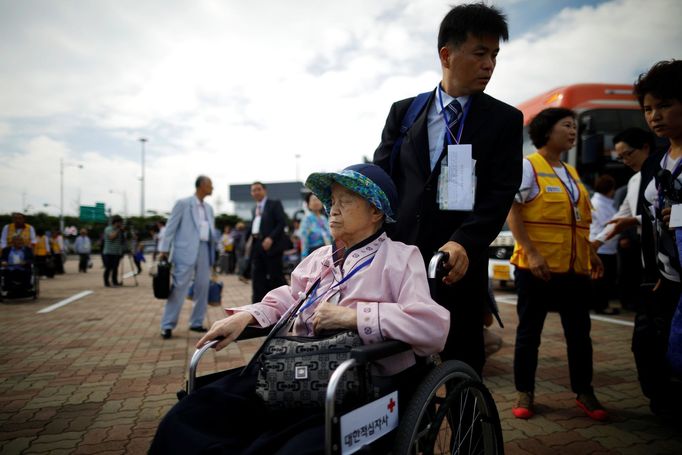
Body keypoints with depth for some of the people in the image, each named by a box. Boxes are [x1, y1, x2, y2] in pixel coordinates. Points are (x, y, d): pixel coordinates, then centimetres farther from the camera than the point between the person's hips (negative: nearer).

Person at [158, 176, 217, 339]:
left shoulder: (209, 208, 17)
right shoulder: (183, 203, -1)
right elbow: (171, 227, -4)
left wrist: (216, 245, 7)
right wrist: (164, 249, -8)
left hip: (205, 251, 6)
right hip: (186, 251, -6)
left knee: (202, 288, 7)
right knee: (179, 288, -6)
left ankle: (196, 323, 18)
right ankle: (167, 326, 2)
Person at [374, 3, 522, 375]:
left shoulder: (505, 120, 4)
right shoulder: (403, 112, 9)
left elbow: (501, 193, -6)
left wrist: (463, 244, -23)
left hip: (460, 264, -1)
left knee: (463, 369, 10)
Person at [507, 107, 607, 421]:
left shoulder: (571, 173, 17)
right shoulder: (528, 166, -5)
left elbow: (582, 219, 22)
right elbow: (512, 212, -13)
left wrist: (591, 253, 14)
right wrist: (531, 253, -21)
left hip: (575, 267, 7)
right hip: (537, 267, -7)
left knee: (579, 332, 11)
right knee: (529, 331, 5)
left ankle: (584, 392, 25)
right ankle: (524, 393, 17)